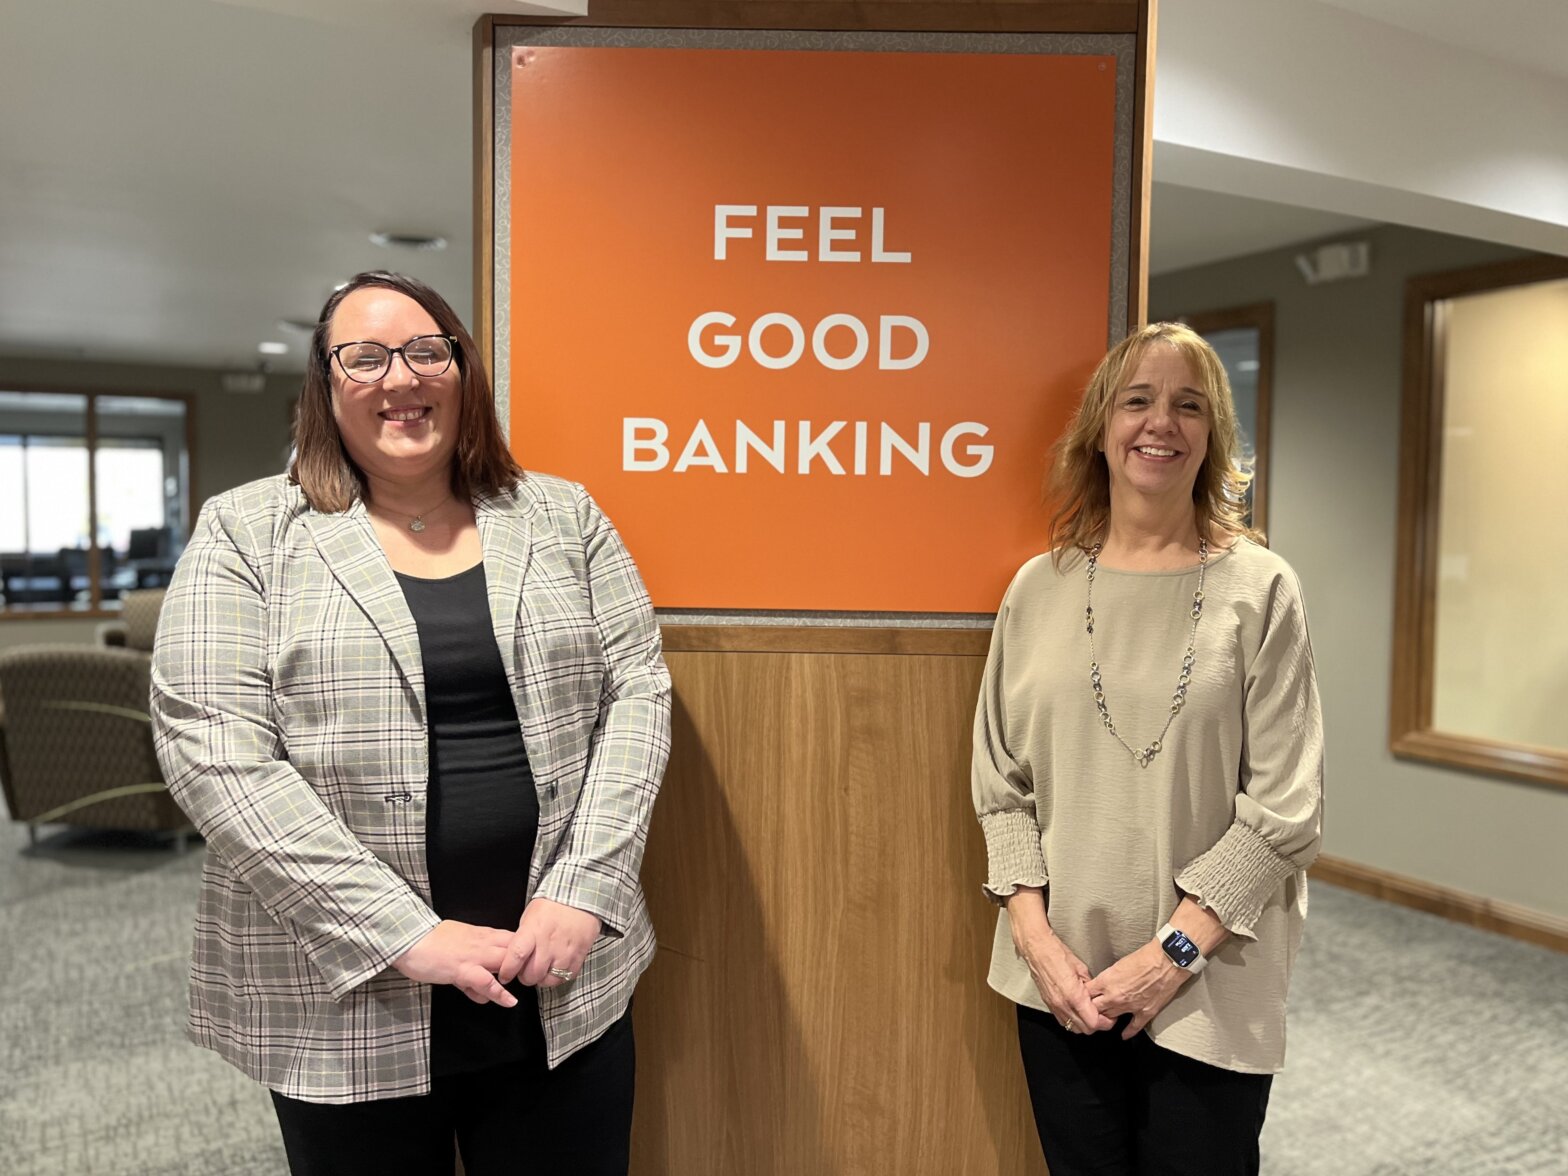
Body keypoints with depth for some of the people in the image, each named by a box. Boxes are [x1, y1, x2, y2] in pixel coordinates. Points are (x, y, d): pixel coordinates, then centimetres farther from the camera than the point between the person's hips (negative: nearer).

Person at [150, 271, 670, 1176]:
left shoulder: (564, 518, 5)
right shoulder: (248, 535, -2)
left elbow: (637, 691, 1)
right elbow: (213, 749, -10)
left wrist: (583, 893, -11)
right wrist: (406, 936, -16)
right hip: (345, 995, -1)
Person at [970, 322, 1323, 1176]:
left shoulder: (1260, 590, -5)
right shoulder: (1040, 587, 0)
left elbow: (1285, 809, -8)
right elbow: (1000, 784, 3)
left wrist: (1174, 951, -12)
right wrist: (1036, 935, -6)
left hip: (1208, 990, -2)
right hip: (1059, 982, 2)